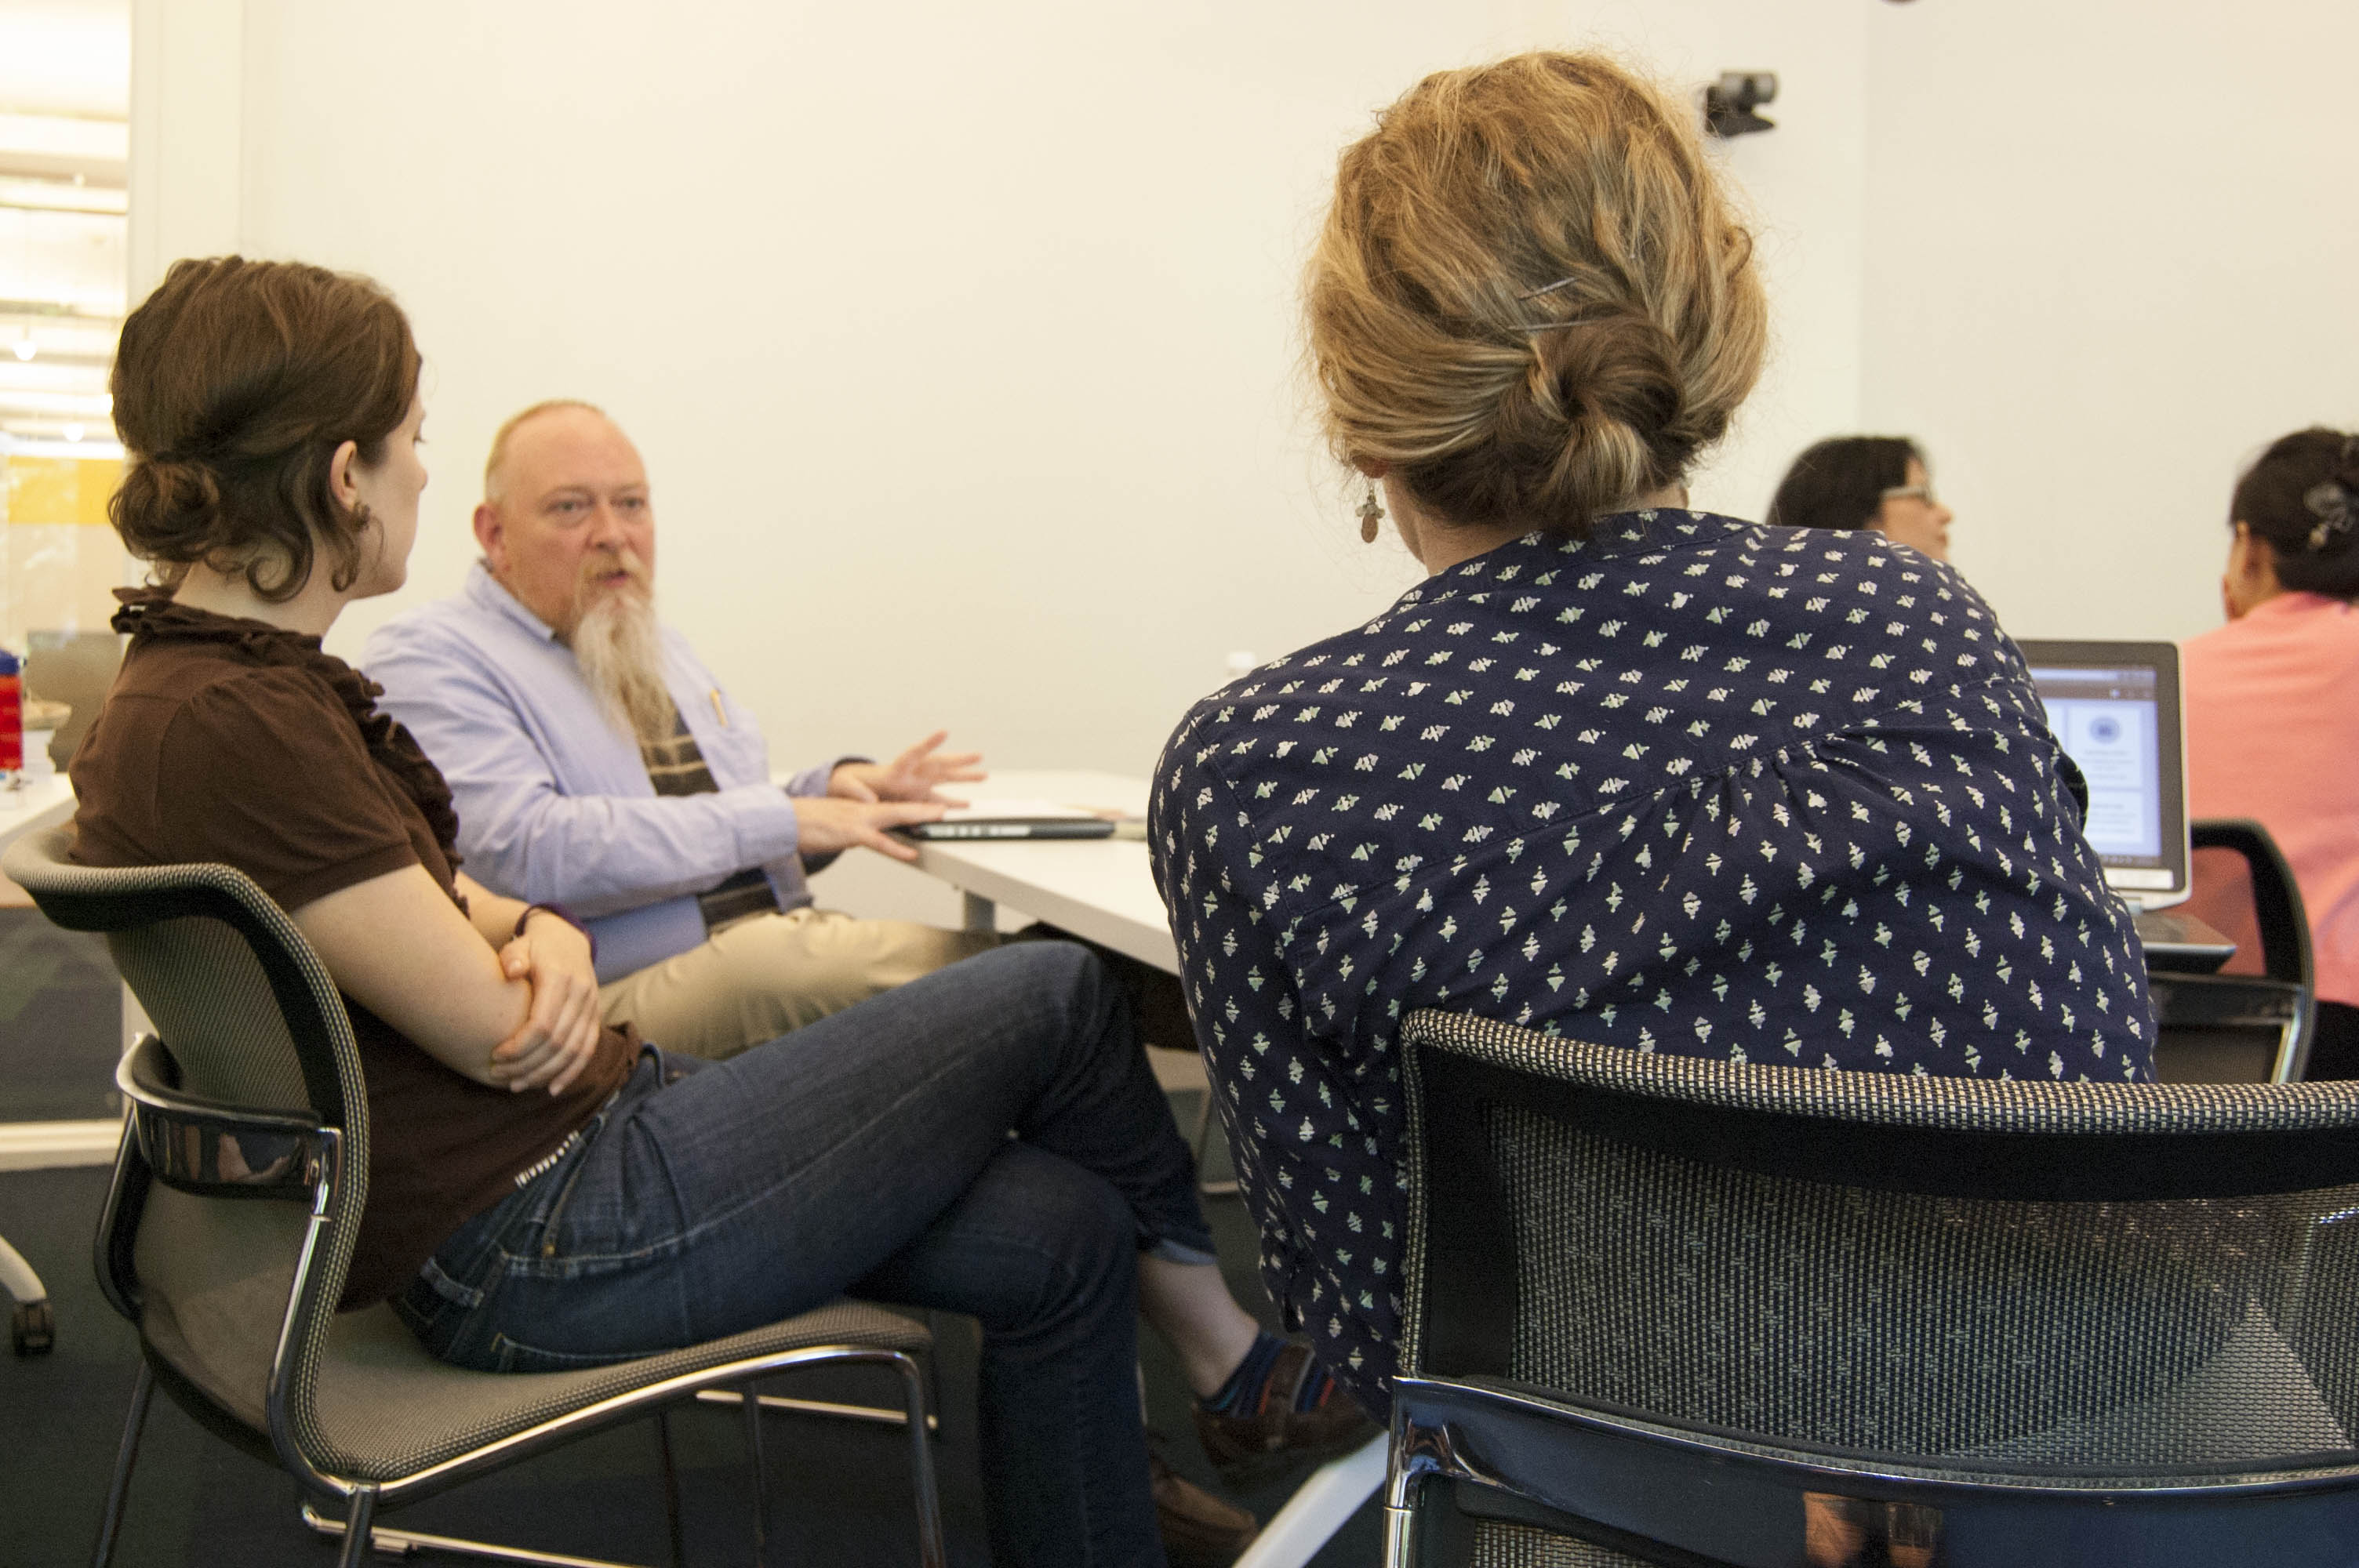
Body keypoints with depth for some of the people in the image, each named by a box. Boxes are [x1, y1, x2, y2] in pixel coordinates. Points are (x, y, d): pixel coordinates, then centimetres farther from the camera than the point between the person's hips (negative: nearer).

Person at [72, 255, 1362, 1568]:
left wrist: (544, 937, -10)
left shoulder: (238, 678, 10)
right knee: (1051, 996, -4)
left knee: (1059, 1236, 6)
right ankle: (1234, 1356, 19)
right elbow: (494, 1033, -21)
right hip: (535, 1242, -10)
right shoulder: (227, 728, -23)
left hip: (560, 1161, 10)